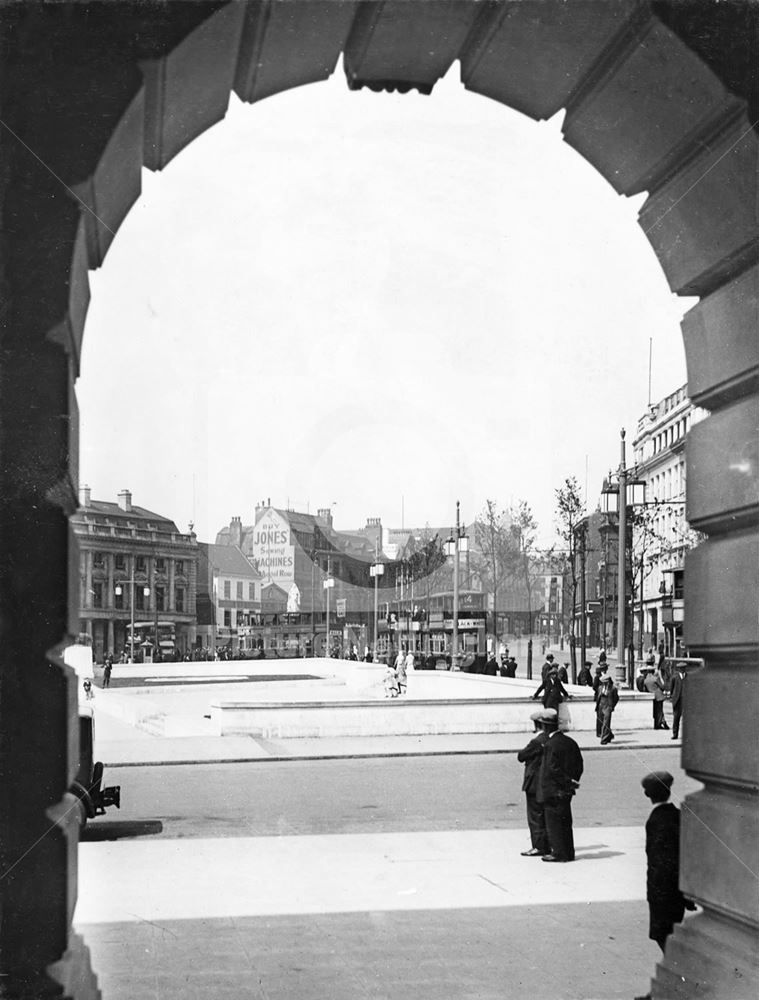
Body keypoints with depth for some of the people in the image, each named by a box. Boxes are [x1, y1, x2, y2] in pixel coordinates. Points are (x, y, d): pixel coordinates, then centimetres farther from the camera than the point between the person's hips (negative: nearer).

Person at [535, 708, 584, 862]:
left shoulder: (550, 745, -18)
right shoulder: (570, 741, 6)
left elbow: (553, 769, -22)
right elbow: (579, 764, 10)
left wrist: (568, 782, -13)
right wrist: (573, 781, 11)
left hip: (553, 790, -8)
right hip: (567, 791, 8)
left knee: (553, 822, 2)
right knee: (565, 822, 15)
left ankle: (559, 853, 4)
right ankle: (568, 852, 21)